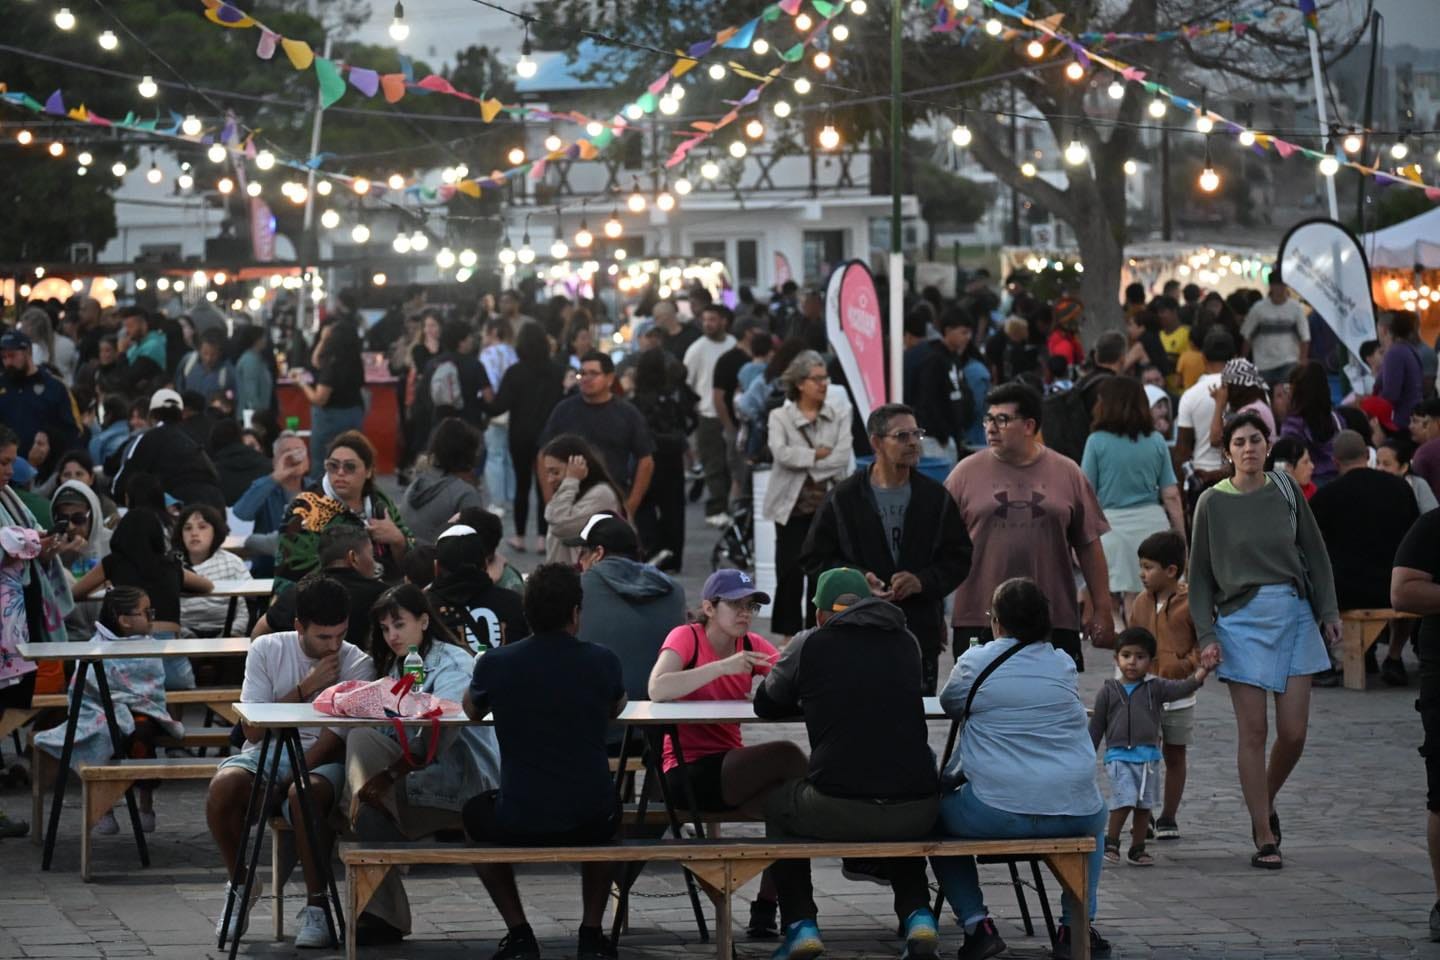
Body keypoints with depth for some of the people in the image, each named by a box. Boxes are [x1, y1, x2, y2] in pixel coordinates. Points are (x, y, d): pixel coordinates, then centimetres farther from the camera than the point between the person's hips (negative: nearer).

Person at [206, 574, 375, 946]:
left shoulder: (357, 665, -2)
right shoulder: (267, 650, 2)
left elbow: (335, 741, -10)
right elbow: (253, 730, -2)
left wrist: (290, 778, -24)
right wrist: (306, 688, -10)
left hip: (321, 762, -2)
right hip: (265, 754, 2)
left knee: (304, 794, -39)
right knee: (223, 786, -32)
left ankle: (316, 904, -22)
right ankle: (240, 884, -6)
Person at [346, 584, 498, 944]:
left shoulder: (454, 663, -8)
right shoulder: (397, 667, 19)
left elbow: (439, 737, -24)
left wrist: (389, 776, -31)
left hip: (466, 781, -8)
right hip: (421, 773, 8)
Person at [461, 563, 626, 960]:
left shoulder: (496, 663, -8)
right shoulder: (602, 662, -6)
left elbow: (472, 711, 16)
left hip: (518, 823, -1)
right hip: (590, 821, 1)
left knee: (475, 814, 33)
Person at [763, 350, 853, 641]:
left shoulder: (839, 415, 6)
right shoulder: (780, 417, 3)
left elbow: (843, 458, -7)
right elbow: (781, 453, -15)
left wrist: (804, 463, -11)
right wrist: (818, 455, -11)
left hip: (828, 505, 1)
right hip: (792, 505, -1)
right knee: (790, 573, -2)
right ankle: (789, 635, 8)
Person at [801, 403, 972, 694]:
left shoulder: (935, 497, 8)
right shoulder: (844, 498, 2)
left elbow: (959, 558, 8)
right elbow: (815, 558, 4)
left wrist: (923, 581, -10)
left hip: (922, 632, 2)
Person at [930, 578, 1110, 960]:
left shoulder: (975, 662, 0)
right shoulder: (1064, 664, 8)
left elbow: (950, 705, 20)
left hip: (996, 814, -3)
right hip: (1073, 814, 3)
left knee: (939, 811, 27)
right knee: (1095, 816, 38)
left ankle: (976, 924, 12)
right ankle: (1075, 926, 26)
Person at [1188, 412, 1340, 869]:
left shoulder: (1285, 490, 5)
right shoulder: (1213, 502, 0)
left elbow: (1315, 553, 10)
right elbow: (1200, 574, 4)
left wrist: (1329, 610, 4)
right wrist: (1205, 635, -2)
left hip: (1293, 613, 2)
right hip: (1241, 620, -2)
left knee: (1294, 732, -1)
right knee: (1253, 731, -3)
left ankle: (1265, 801, 27)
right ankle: (1264, 838, 3)